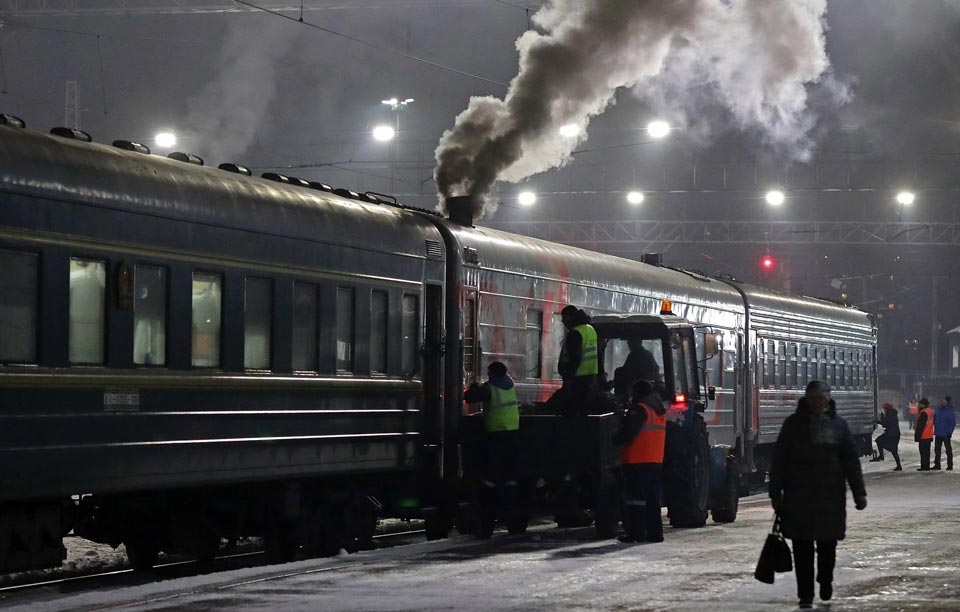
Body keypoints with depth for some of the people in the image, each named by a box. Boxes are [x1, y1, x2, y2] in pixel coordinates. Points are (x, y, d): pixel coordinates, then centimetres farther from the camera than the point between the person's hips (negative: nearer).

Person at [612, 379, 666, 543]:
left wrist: (615, 441, -1)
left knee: (635, 498, -5)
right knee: (653, 499, 12)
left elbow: (628, 432, -17)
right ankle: (655, 532, 11)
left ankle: (636, 532, -7)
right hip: (656, 460, 8)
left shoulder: (639, 409, -12)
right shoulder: (660, 411, 15)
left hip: (637, 461, -8)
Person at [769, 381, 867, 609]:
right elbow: (779, 460, 2)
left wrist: (859, 494, 2)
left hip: (830, 496, 1)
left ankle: (825, 581, 34)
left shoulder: (838, 424, 5)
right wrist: (776, 494, -3)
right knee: (802, 547, -1)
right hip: (799, 495, -1)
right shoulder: (794, 424, 2)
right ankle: (805, 595, 4)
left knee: (828, 544, 8)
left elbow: (851, 460, 6)